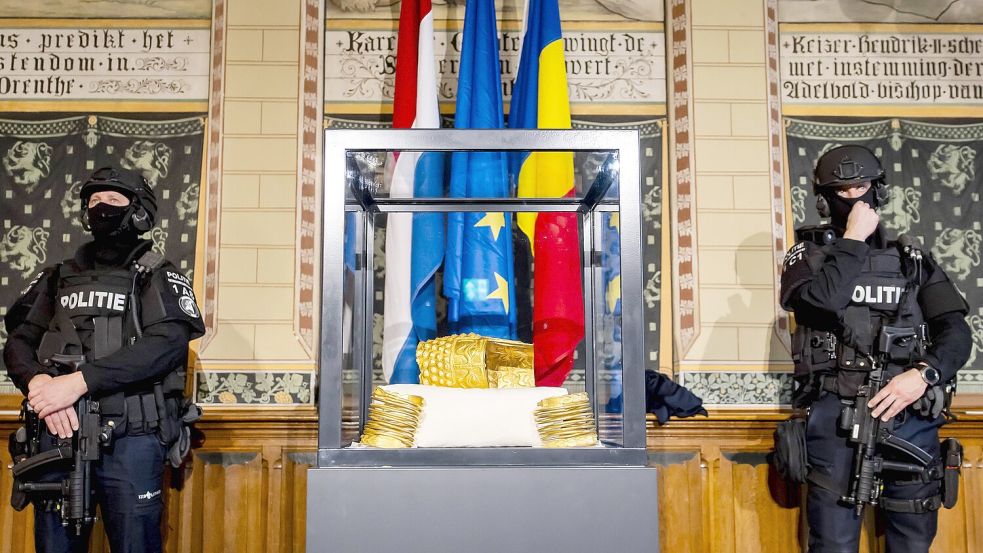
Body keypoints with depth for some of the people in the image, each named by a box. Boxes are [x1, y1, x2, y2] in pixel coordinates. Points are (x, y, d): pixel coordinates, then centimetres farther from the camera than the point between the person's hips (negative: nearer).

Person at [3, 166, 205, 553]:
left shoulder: (159, 277, 2)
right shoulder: (59, 277, 16)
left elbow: (167, 344, -15)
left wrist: (80, 380, -22)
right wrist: (38, 382, -16)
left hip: (131, 438, -4)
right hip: (59, 432, 4)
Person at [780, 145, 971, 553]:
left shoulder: (912, 260, 13)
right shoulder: (808, 255, 6)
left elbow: (956, 332, 4)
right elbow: (822, 301, -18)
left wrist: (923, 374, -15)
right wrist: (853, 239, -8)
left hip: (910, 416, 3)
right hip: (836, 417, -3)